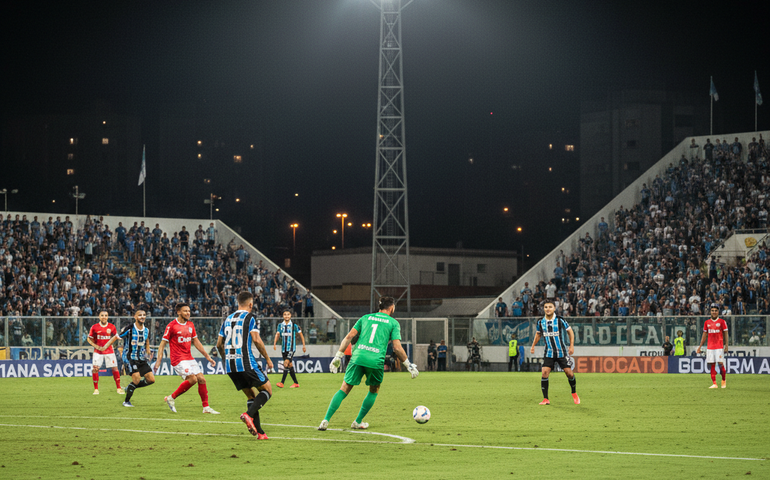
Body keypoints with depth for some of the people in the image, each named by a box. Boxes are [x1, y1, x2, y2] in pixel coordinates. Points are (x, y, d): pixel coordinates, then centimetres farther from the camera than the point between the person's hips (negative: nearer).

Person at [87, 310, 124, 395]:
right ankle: (96, 389, -1)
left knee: (115, 368, -3)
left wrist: (105, 346, -3)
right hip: (98, 352, -1)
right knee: (95, 368, -12)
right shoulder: (94, 327, -2)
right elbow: (89, 339, 5)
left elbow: (114, 337, 9)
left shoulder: (112, 327, 0)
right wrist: (96, 346, -10)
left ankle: (119, 388, 7)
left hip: (109, 351, 1)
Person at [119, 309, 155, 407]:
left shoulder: (146, 330, 6)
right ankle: (126, 402, -3)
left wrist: (148, 352, 12)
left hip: (141, 359, 6)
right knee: (136, 379, -21)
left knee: (151, 379, -2)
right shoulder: (129, 329, -11)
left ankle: (129, 388, 19)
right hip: (130, 358, -6)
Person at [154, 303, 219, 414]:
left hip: (189, 358, 7)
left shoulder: (190, 325, 12)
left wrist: (207, 356, 18)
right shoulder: (171, 326, -9)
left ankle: (206, 407, 7)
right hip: (178, 359, -7)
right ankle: (171, 398, -5)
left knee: (201, 379, -1)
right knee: (192, 379, -20)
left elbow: (196, 342, 20)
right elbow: (162, 343, -7)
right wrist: (159, 360, -16)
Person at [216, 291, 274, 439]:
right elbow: (256, 340, -13)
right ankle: (248, 414, -18)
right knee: (267, 390, 5)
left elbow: (219, 344, 19)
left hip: (230, 366, 7)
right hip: (246, 362, -7)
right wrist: (268, 359, -3)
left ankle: (258, 431, 5)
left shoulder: (228, 319, 17)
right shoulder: (250, 318, -2)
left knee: (251, 396, 14)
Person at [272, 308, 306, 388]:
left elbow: (301, 335, 6)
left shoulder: (294, 325, -2)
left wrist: (304, 345, 8)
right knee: (290, 365, 8)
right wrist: (274, 344, -13)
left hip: (291, 348, -5)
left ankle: (282, 382, -24)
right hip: (284, 348, 5)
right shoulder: (280, 325, 7)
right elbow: (277, 334, 3)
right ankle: (296, 383, 17)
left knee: (286, 363, -19)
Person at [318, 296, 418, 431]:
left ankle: (326, 420, -6)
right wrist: (409, 366, 11)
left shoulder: (366, 318, 20)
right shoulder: (393, 323, 11)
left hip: (358, 357, 2)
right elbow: (397, 348, 2)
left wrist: (338, 356, 15)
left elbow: (349, 337, 12)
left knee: (344, 389, 6)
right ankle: (358, 422, 23)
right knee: (374, 390, 23)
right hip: (376, 360, -2)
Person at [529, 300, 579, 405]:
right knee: (545, 373, -14)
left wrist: (572, 345, -3)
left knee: (569, 372, -4)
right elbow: (538, 333, 18)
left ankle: (574, 394, 23)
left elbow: (570, 331, 2)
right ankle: (545, 399, -8)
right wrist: (533, 346, 14)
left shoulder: (560, 320, -10)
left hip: (562, 352, -2)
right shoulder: (540, 322, -2)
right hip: (549, 352, 2)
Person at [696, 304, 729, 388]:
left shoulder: (722, 321, 1)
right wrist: (700, 347, 13)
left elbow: (726, 334, 0)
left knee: (720, 363, -9)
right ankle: (714, 383, 3)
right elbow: (704, 335, 16)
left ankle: (724, 380, 12)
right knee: (711, 365, 0)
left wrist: (726, 346, -8)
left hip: (719, 346, -4)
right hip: (710, 347, 4)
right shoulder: (707, 322, 11)